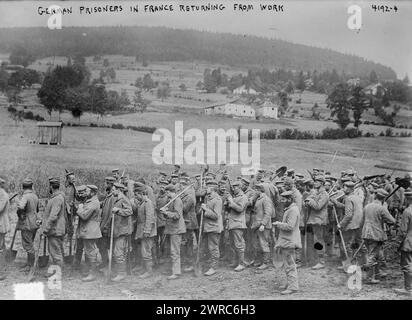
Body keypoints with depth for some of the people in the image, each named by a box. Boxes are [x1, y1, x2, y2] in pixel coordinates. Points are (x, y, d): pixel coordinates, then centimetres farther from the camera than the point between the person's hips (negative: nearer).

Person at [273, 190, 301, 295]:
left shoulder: (293, 210, -18)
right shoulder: (289, 209, 16)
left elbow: (290, 227, -25)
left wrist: (278, 224, -13)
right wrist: (279, 224, 10)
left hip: (289, 242, -11)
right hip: (286, 241, 11)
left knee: (289, 265, -6)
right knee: (287, 265, 19)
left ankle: (293, 287, -2)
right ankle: (291, 283, 29)